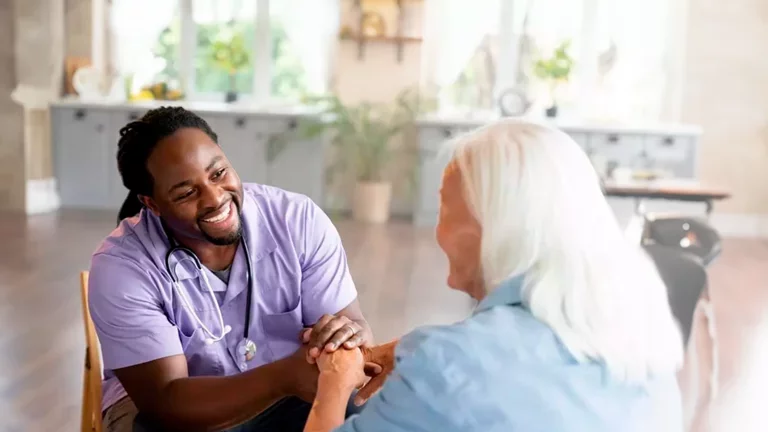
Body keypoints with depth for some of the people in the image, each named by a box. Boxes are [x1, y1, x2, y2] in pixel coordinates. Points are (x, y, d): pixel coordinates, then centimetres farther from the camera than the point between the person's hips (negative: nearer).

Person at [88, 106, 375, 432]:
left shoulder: (299, 220, -15)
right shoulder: (121, 267, -21)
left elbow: (353, 326, -14)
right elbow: (166, 402, -28)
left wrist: (352, 336, -40)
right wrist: (286, 375, -43)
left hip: (290, 400, 2)